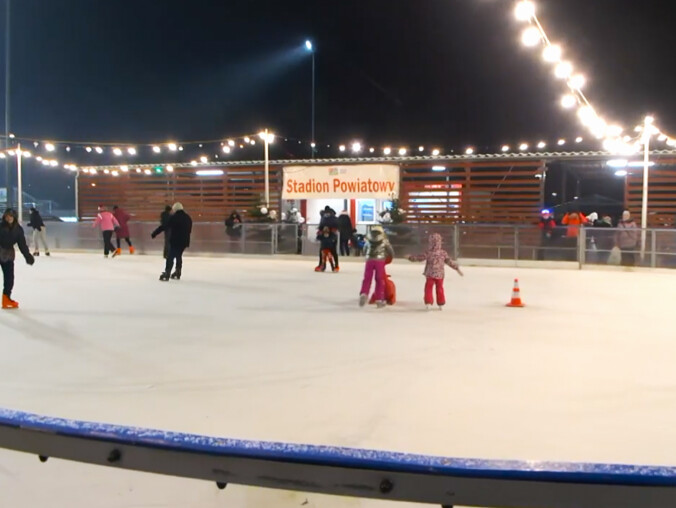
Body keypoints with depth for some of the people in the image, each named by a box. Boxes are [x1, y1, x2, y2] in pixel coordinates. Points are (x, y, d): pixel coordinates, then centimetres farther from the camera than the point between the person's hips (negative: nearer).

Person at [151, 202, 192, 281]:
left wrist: (154, 233, -8)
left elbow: (164, 227, -13)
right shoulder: (188, 218, 10)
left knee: (170, 257, -5)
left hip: (175, 241, -7)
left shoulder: (174, 217, -12)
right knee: (178, 256, 20)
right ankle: (177, 273, 27)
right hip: (184, 241, 7)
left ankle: (167, 274, -11)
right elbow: (189, 230, 18)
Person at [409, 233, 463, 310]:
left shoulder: (428, 253, -11)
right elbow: (449, 261, 2)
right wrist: (457, 268, 12)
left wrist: (410, 257, 14)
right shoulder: (443, 253, -3)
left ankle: (428, 302, -2)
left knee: (428, 288, 6)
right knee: (440, 289, 13)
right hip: (440, 275, 3)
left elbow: (419, 258, -1)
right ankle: (441, 304, 19)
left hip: (430, 275, -3)